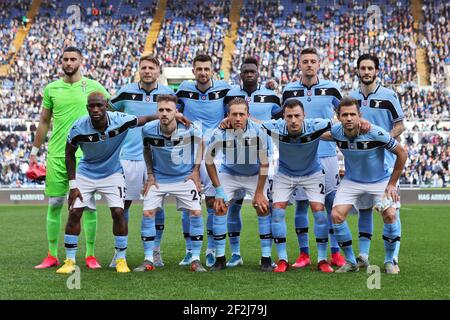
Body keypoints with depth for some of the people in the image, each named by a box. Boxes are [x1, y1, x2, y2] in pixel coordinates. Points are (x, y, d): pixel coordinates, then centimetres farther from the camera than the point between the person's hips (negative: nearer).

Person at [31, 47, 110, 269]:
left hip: (85, 155, -2)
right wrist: (34, 151, 14)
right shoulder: (51, 88, 9)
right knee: (54, 205, 4)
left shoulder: (93, 87, 2)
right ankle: (52, 256, 13)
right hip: (56, 155, 2)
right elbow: (44, 121, 16)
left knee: (88, 205, -1)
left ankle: (90, 256, 8)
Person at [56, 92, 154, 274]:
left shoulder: (120, 121, -24)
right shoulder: (79, 128, -23)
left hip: (112, 173, 0)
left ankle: (121, 259, 5)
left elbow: (145, 119, -7)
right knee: (74, 213, -8)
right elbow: (69, 154, -7)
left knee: (118, 213, -11)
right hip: (86, 173, 0)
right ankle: (70, 261, 4)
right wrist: (72, 185, -9)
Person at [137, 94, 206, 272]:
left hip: (185, 176, -1)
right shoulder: (148, 129, -19)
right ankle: (148, 260, 4)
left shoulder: (190, 129, -23)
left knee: (196, 212, -11)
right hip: (158, 177, 1)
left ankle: (196, 260, 1)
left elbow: (199, 141, 0)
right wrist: (150, 174, 1)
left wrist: (196, 169, -2)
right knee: (148, 213, -7)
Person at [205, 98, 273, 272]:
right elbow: (209, 161, -10)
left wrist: (259, 192, -14)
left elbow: (264, 163, -16)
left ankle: (266, 258, -3)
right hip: (229, 174, 1)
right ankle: (220, 259, -1)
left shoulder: (257, 131, -27)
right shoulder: (220, 133, -25)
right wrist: (218, 189, -10)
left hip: (255, 175, -1)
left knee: (263, 209, -13)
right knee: (219, 209, -12)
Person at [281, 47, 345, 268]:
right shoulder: (289, 90, 6)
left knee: (332, 204, 0)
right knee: (301, 204, 2)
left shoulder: (330, 88, 3)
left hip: (327, 153, 0)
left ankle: (335, 253, 8)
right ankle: (304, 254, 11)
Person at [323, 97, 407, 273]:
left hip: (380, 181, -3)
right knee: (336, 216, -13)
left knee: (390, 215, -21)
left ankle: (389, 261, 3)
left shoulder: (375, 133, -28)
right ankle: (350, 262, 5)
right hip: (351, 181, 3)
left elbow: (402, 153, -16)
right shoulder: (336, 132, -18)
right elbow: (321, 134, 10)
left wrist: (392, 184, -12)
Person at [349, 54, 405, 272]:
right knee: (364, 208, 9)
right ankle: (363, 256, 16)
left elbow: (400, 126, -1)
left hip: (385, 160, -4)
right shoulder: (352, 98, 10)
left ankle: (393, 258, -3)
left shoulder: (388, 96, -2)